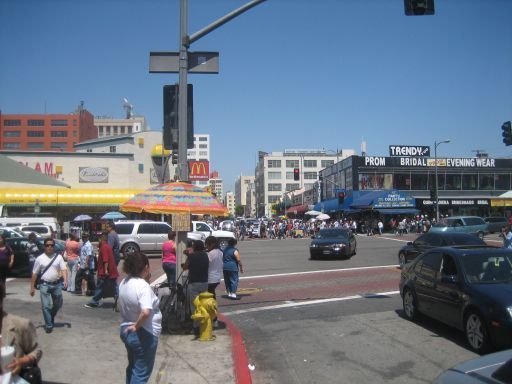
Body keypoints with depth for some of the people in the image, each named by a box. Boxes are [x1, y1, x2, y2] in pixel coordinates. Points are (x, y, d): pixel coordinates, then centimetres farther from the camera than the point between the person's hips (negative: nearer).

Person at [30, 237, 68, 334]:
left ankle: (51, 318, 41)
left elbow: (64, 269, -7)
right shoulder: (40, 259, -2)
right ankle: (48, 325, 8)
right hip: (45, 285, -2)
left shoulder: (58, 257, 0)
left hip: (57, 284, 2)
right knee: (46, 306, -3)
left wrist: (65, 280, -23)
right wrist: (32, 287, 0)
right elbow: (34, 274, 2)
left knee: (58, 304, 14)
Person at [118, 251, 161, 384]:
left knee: (132, 367, 26)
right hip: (143, 334, -8)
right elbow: (145, 312, -38)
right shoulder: (143, 285, -25)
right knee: (141, 372, 6)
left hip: (126, 331, 8)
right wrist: (136, 326, -21)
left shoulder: (124, 282, 0)